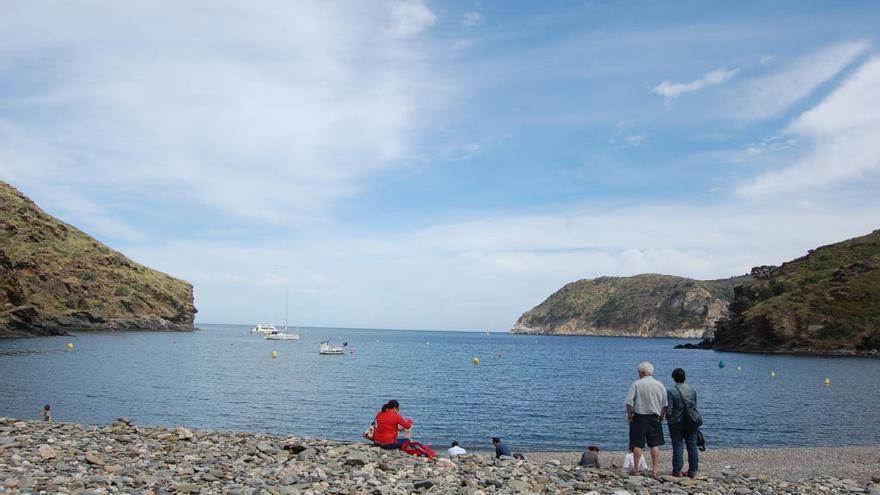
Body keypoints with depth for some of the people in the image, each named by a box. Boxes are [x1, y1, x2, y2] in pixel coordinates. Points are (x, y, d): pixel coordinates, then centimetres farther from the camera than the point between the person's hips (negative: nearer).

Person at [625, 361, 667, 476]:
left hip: (639, 418, -3)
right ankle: (655, 469, 8)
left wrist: (629, 415, -2)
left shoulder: (637, 384, -8)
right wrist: (661, 418, 15)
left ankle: (636, 468, 8)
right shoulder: (660, 385, 4)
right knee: (655, 444, 9)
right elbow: (664, 405, 6)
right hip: (655, 418, 3)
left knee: (637, 444, 4)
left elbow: (629, 402, -13)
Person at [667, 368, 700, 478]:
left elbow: (669, 410, -13)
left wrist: (669, 419, 6)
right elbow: (695, 406, 10)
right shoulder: (692, 389, 3)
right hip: (691, 422, 4)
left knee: (678, 447, 1)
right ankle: (693, 470, 14)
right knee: (692, 446, 10)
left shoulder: (671, 391, -14)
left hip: (677, 423, -4)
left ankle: (677, 471, 3)